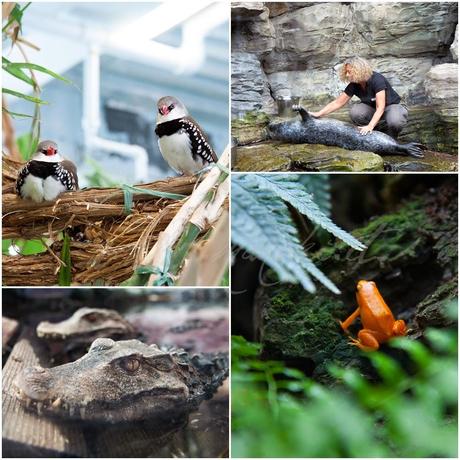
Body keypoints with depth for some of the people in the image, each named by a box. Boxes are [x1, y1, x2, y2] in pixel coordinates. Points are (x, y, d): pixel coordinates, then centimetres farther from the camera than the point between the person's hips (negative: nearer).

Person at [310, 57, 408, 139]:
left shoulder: (377, 80, -30)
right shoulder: (353, 85, -13)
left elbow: (380, 108, -36)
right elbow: (337, 103, -7)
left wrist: (370, 126, -48)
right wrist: (318, 114, -17)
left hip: (392, 106, -5)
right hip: (372, 108, 5)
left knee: (395, 121, -39)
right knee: (355, 111, -27)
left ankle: (391, 139, -4)